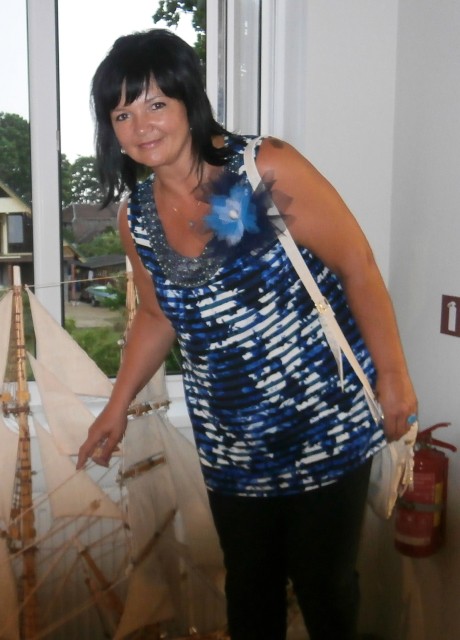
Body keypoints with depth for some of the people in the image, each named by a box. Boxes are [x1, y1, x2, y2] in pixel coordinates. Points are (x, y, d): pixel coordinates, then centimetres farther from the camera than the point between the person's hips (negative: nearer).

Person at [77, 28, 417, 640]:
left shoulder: (267, 168, -17)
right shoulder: (136, 215, 0)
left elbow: (357, 264, -13)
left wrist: (392, 374, -13)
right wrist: (117, 406, 11)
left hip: (325, 423, -4)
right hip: (233, 445, 5)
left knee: (324, 582, 11)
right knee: (249, 585, 21)